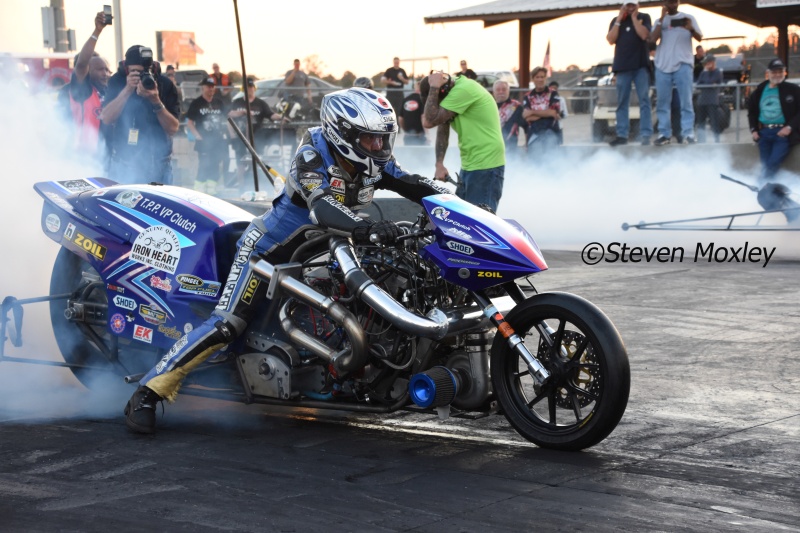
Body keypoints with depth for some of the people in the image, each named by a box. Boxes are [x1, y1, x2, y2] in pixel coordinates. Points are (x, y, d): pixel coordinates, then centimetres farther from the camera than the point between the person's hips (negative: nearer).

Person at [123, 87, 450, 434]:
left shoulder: (375, 163, -6)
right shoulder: (313, 155, -27)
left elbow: (417, 187, -3)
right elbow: (322, 208, -43)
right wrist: (366, 229, -59)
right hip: (271, 247, -8)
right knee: (227, 324, -18)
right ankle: (148, 392, -12)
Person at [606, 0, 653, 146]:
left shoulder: (644, 18, 6)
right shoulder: (616, 21, 13)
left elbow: (644, 35, -11)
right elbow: (611, 40, 0)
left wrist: (634, 17, -6)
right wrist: (619, 20, -3)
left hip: (641, 65, -3)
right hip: (622, 66, 3)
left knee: (644, 100, -7)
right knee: (622, 102, 2)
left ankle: (645, 134, -11)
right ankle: (622, 135, 3)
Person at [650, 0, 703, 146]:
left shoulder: (688, 18, 10)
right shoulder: (660, 21, 13)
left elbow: (700, 38, 3)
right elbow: (653, 39, -2)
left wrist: (691, 29, -19)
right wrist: (662, 19, -7)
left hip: (683, 63, -2)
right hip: (662, 64, 2)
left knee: (686, 101, -6)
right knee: (662, 102, 2)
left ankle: (688, 134, -9)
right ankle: (664, 134, 6)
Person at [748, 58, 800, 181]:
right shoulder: (760, 91, 10)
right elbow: (751, 111, 22)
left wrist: (790, 127, -14)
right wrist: (753, 129, 10)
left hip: (783, 133, -4)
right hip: (764, 133, 4)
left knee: (773, 163, -17)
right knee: (765, 165, 4)